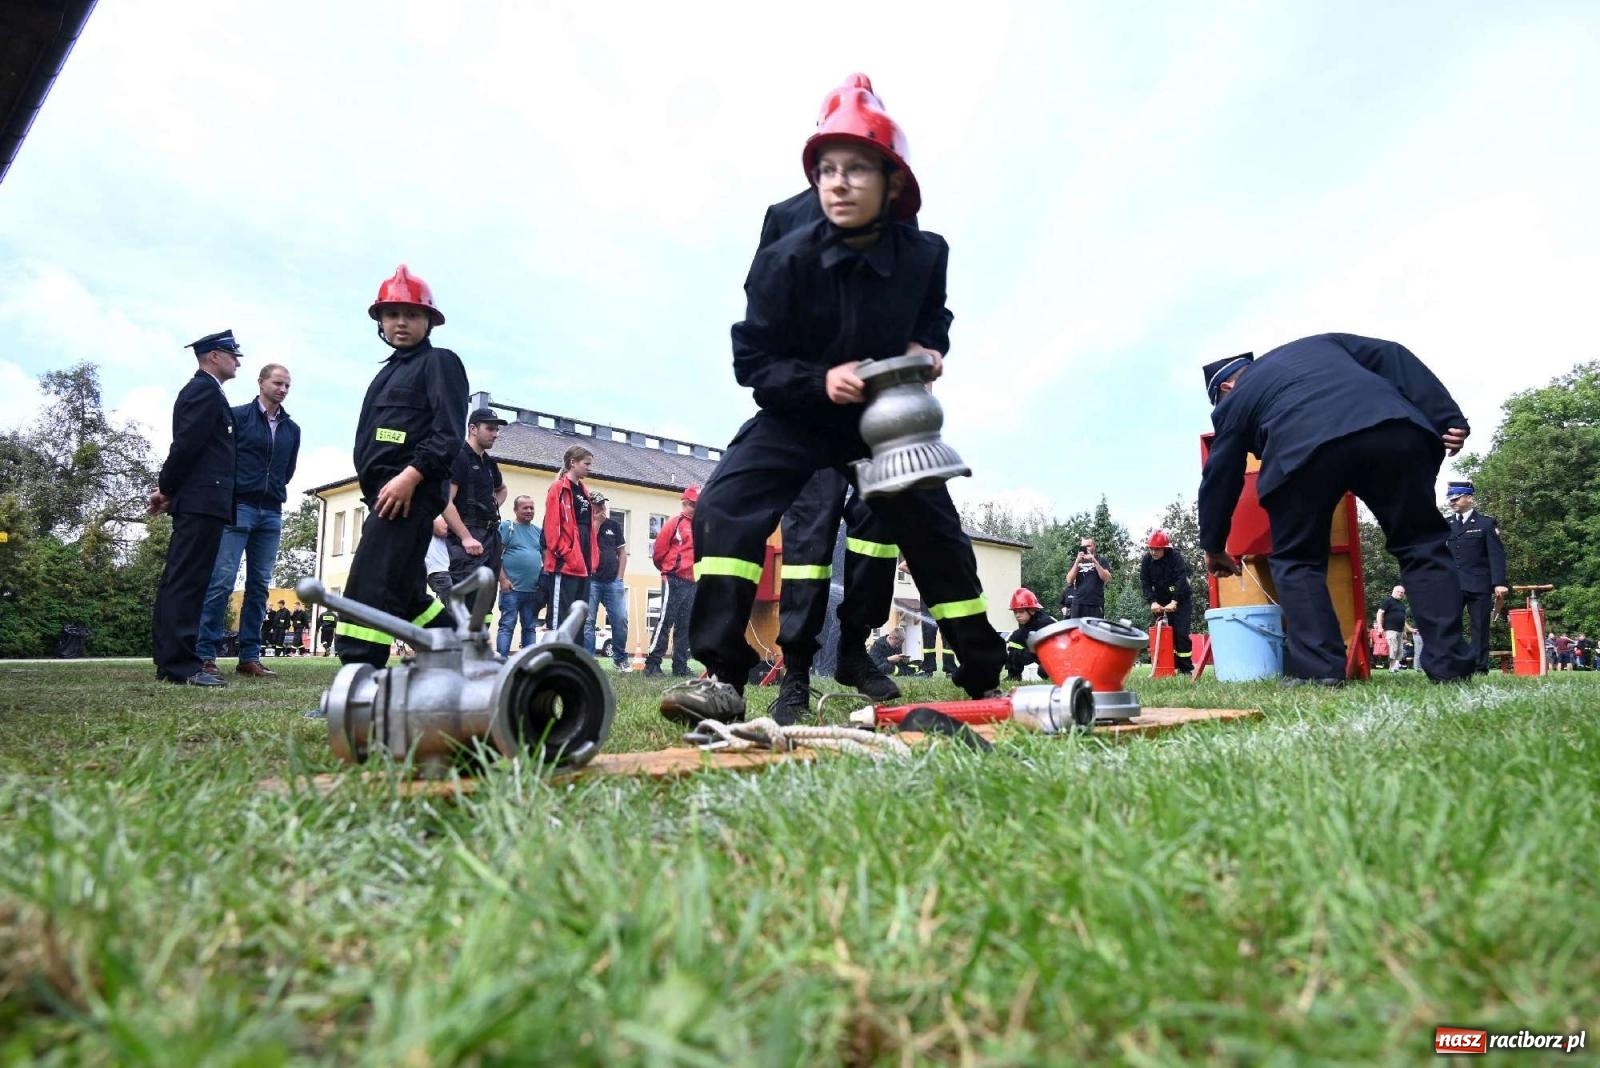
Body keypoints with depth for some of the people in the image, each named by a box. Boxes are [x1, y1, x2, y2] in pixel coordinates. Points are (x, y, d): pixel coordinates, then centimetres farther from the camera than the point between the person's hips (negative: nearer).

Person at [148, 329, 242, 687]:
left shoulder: (199, 389, 24)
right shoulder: (206, 389, -7)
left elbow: (188, 444, 19)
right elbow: (187, 443, -15)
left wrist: (166, 489, 10)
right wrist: (167, 489, -6)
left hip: (196, 499, 10)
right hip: (203, 499, -10)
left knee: (177, 579, 10)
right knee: (188, 580, -12)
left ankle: (169, 659, 15)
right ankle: (180, 664, -13)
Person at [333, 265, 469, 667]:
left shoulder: (440, 362, 0)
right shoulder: (389, 371, 27)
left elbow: (448, 434, -13)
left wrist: (410, 475, -23)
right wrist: (372, 487, 16)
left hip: (411, 493, -10)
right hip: (385, 496, 10)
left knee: (369, 595, -16)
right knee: (405, 596, 12)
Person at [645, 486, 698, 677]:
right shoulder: (674, 523, -2)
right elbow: (658, 552, -2)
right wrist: (668, 569, 9)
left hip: (693, 582, 6)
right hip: (674, 581, -6)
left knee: (685, 625, 8)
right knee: (665, 620, -7)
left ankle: (680, 666, 13)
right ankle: (652, 663, -3)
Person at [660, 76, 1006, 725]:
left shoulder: (924, 255, -11)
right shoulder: (786, 260, -19)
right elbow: (752, 361, -14)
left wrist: (929, 349, -9)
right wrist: (821, 379, -29)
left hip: (888, 417, 2)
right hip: (798, 414, -2)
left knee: (936, 533, 4)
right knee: (726, 508, -24)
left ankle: (984, 678, 22)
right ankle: (722, 677, -20)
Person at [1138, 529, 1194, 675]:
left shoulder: (1176, 557, -16)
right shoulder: (1146, 560, -5)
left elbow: (1181, 580, -25)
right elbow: (1145, 583, -10)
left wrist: (1174, 602, -35)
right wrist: (1153, 602, -25)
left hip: (1179, 600, -4)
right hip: (1159, 601, 4)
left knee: (1181, 633, -10)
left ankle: (1186, 668, -6)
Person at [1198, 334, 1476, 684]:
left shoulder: (1234, 401, 32)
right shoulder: (1320, 343, 41)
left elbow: (1219, 477, 34)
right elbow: (1393, 357, 26)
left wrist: (1213, 547, 45)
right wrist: (1448, 418, 17)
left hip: (1303, 444, -3)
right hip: (1394, 427, 3)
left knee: (1296, 558, 14)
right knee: (1421, 545, 16)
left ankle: (1318, 668, 5)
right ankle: (1449, 664, 11)